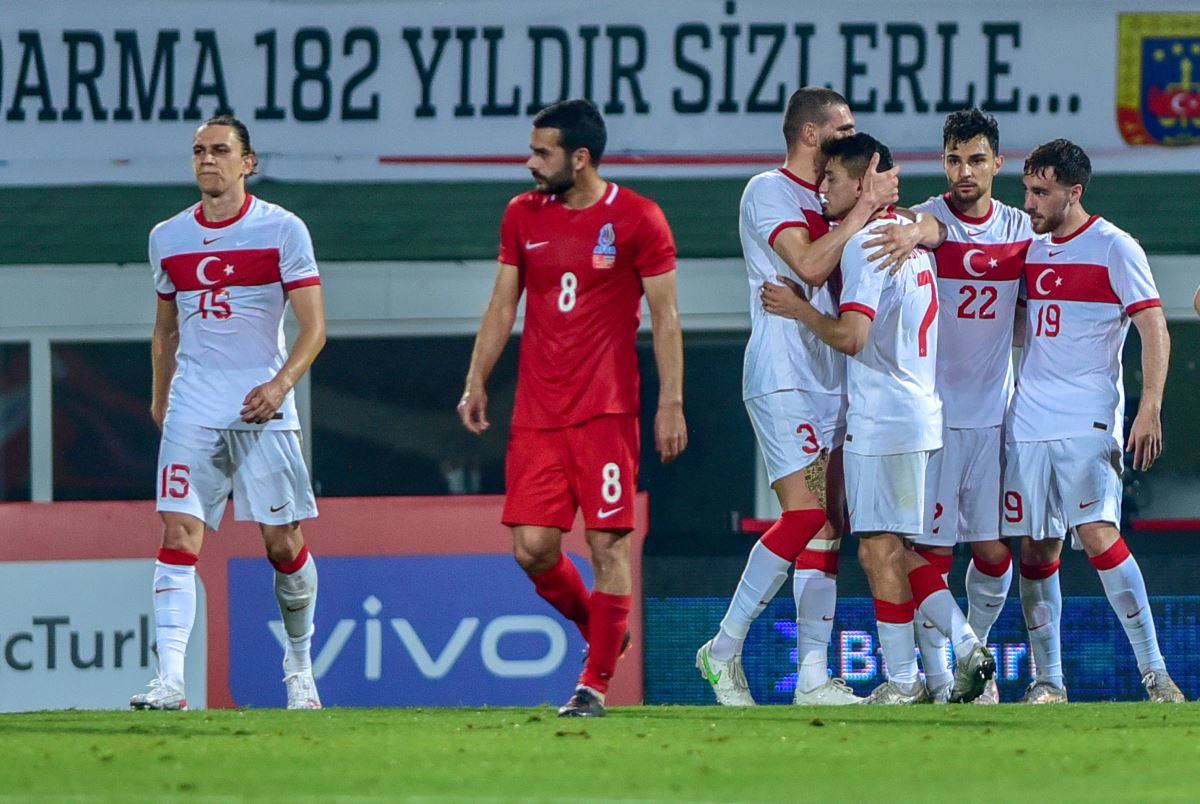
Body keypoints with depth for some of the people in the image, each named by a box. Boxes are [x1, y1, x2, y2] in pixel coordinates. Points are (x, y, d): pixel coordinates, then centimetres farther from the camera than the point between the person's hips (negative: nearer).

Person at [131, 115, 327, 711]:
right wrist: (160, 395, 23)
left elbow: (313, 327, -5)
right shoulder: (168, 238, 10)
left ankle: (299, 665, 23)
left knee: (284, 544, 1)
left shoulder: (282, 230, -2)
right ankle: (170, 678, -19)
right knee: (179, 534, -12)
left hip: (263, 410, -2)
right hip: (192, 410, 2)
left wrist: (281, 383, -20)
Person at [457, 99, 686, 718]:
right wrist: (476, 382, 10)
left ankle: (596, 683, -1)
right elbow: (503, 305, 17)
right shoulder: (522, 216, 10)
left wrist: (671, 403, -6)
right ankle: (597, 631, 23)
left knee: (608, 541, -7)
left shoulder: (637, 220, -3)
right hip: (535, 412, 4)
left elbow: (664, 317, -1)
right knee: (532, 547, -3)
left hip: (607, 410, -4)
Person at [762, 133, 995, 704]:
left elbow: (851, 335, -21)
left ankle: (901, 679, -1)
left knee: (879, 549, -4)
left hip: (882, 421, -9)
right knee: (894, 549, 13)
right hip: (923, 415, 9)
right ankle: (967, 646, 5)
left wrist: (800, 311, -6)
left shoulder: (865, 244, -13)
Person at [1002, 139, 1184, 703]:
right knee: (1036, 551, 4)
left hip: (1088, 422, -6)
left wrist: (1149, 409, -18)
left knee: (1098, 534, -18)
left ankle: (1155, 673, -16)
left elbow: (1155, 332, -8)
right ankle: (1048, 681, 10)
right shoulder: (1029, 250, 14)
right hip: (1027, 420, 6)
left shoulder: (1115, 249, -5)